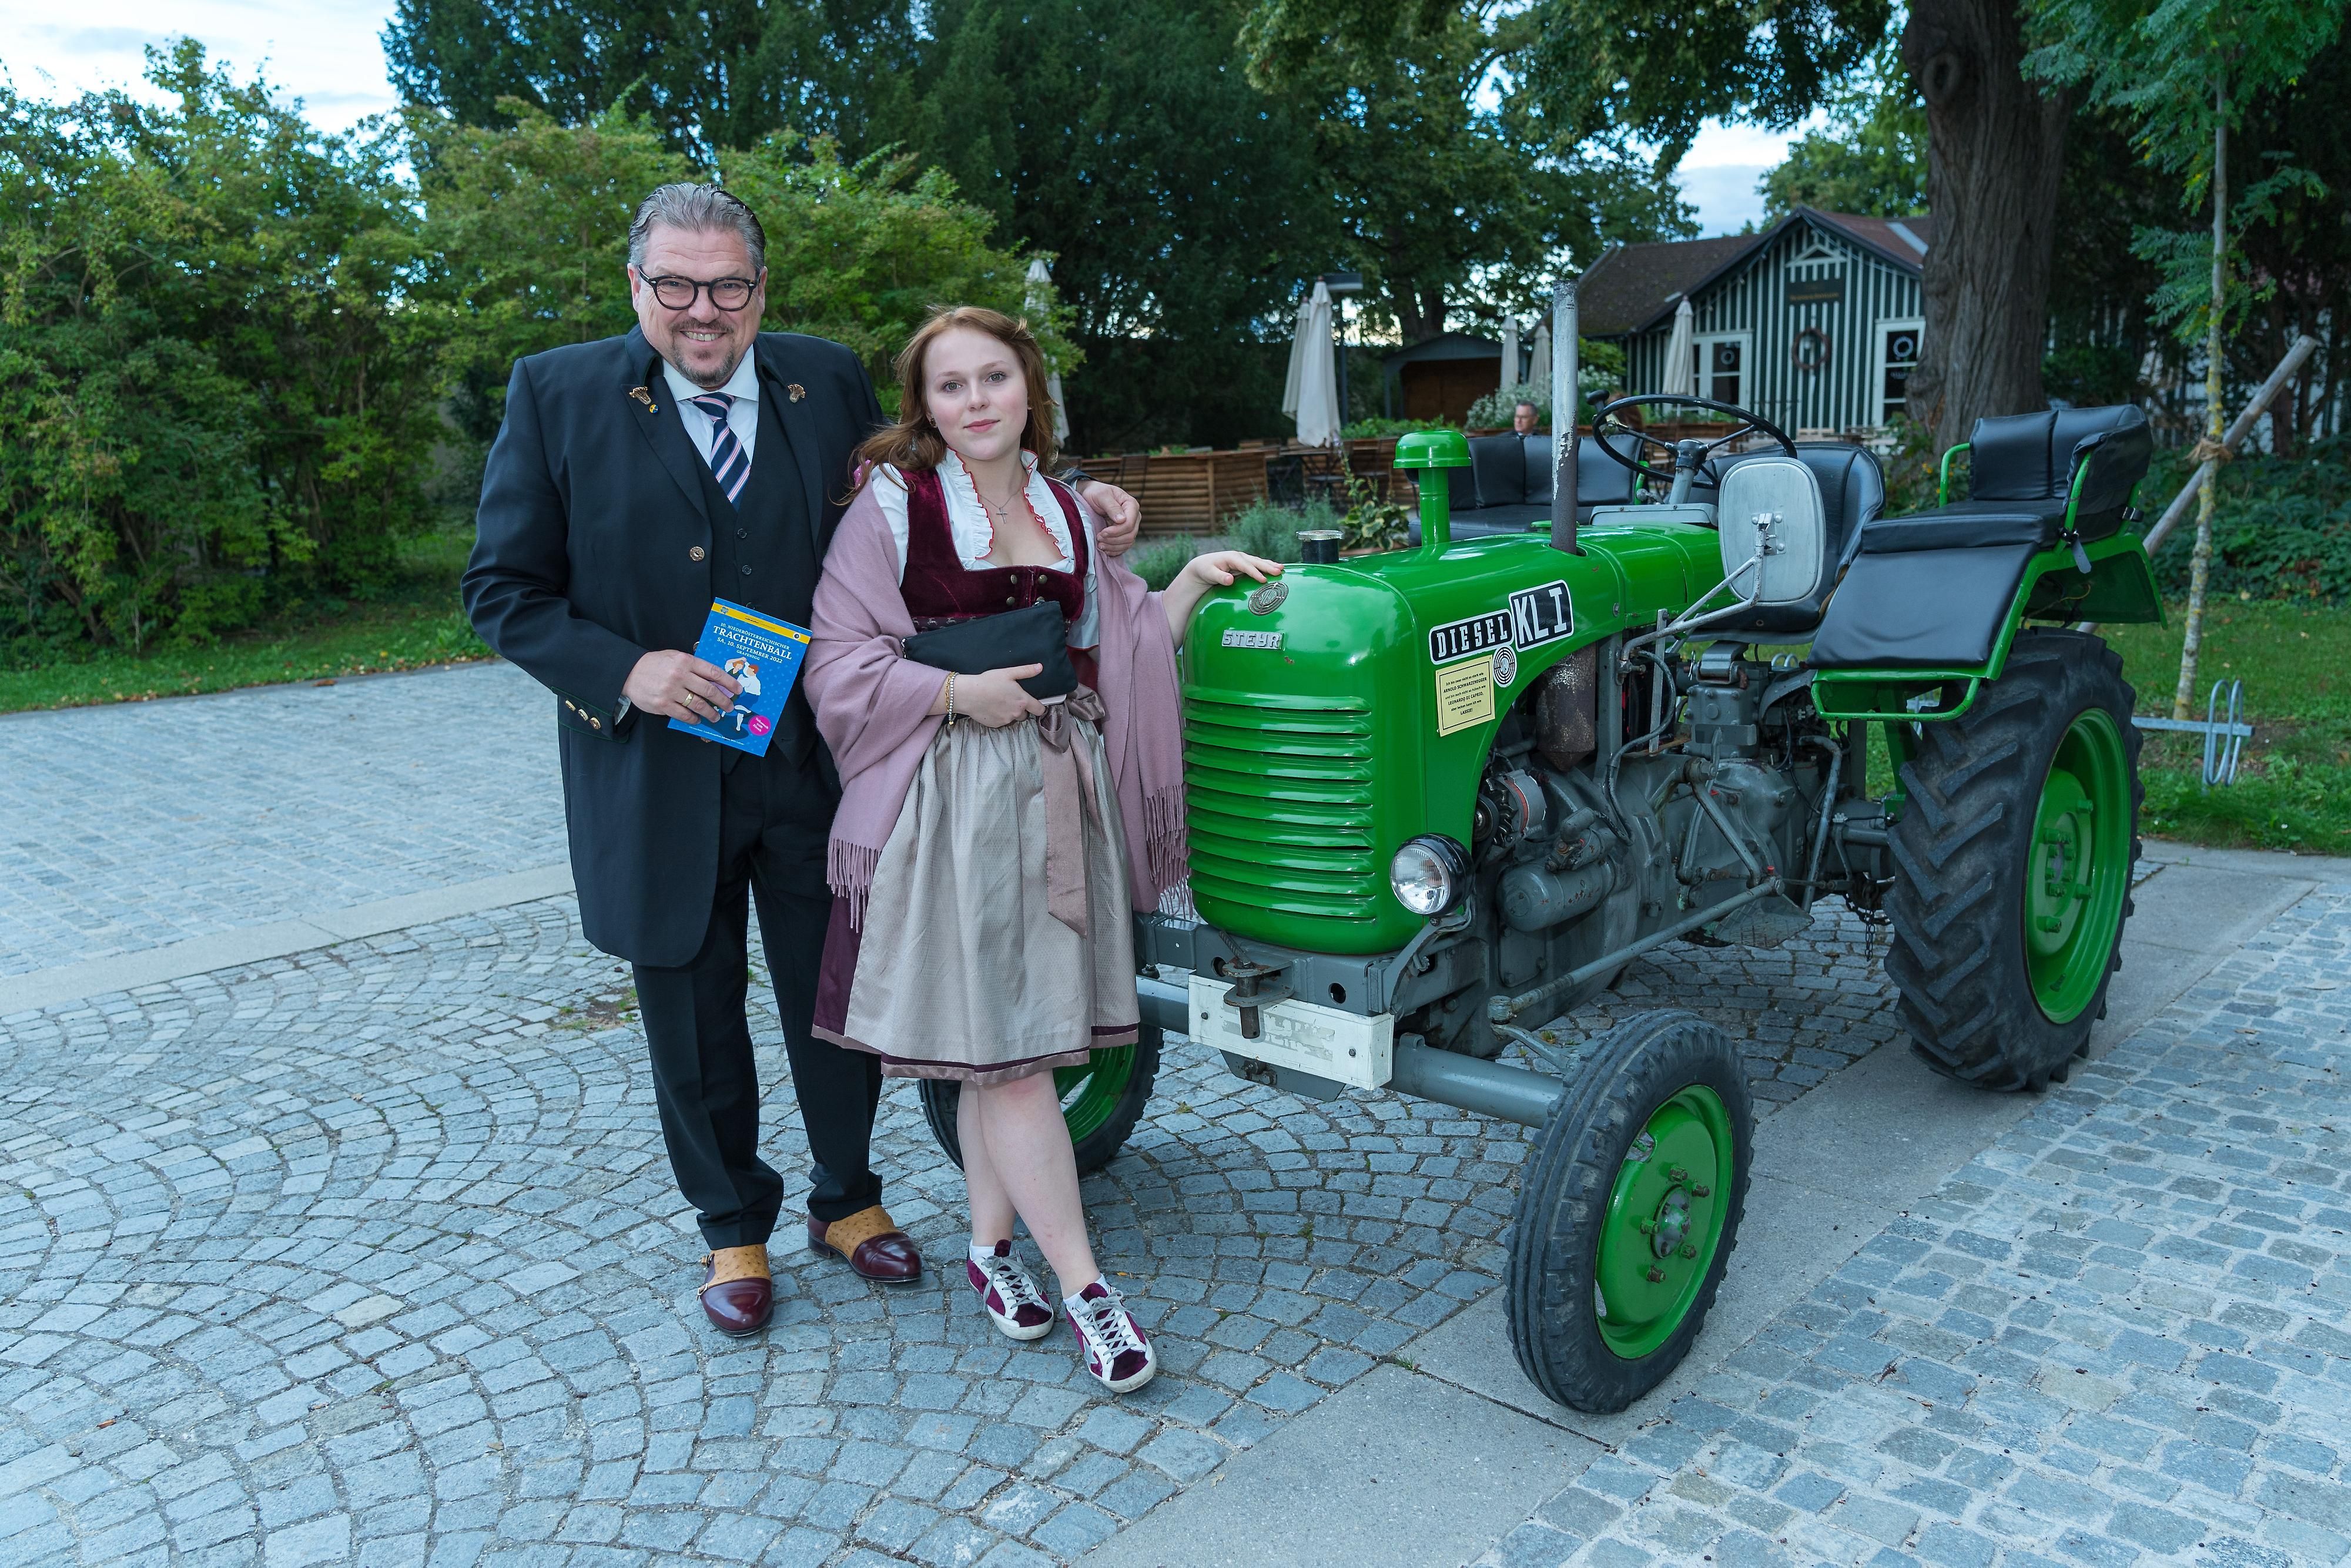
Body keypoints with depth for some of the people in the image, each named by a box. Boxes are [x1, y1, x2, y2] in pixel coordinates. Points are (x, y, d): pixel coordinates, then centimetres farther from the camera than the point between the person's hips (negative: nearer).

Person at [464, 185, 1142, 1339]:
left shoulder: (829, 381, 3)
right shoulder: (557, 395, -4)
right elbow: (502, 589, -3)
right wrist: (624, 669, -19)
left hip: (816, 769, 2)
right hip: (660, 781, -1)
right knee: (695, 1022, 14)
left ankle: (846, 1199, 38)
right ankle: (732, 1228, 36)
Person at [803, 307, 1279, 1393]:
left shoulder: (1064, 511, 13)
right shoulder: (894, 504, -3)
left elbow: (1116, 648, 18)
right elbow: (838, 661, -5)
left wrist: (1192, 582, 5)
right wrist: (956, 692, -15)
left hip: (1062, 791, 5)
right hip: (953, 798, -5)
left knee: (1011, 1036, 10)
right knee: (998, 1041, -4)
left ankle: (990, 1240, 26)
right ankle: (1083, 1286, 4)